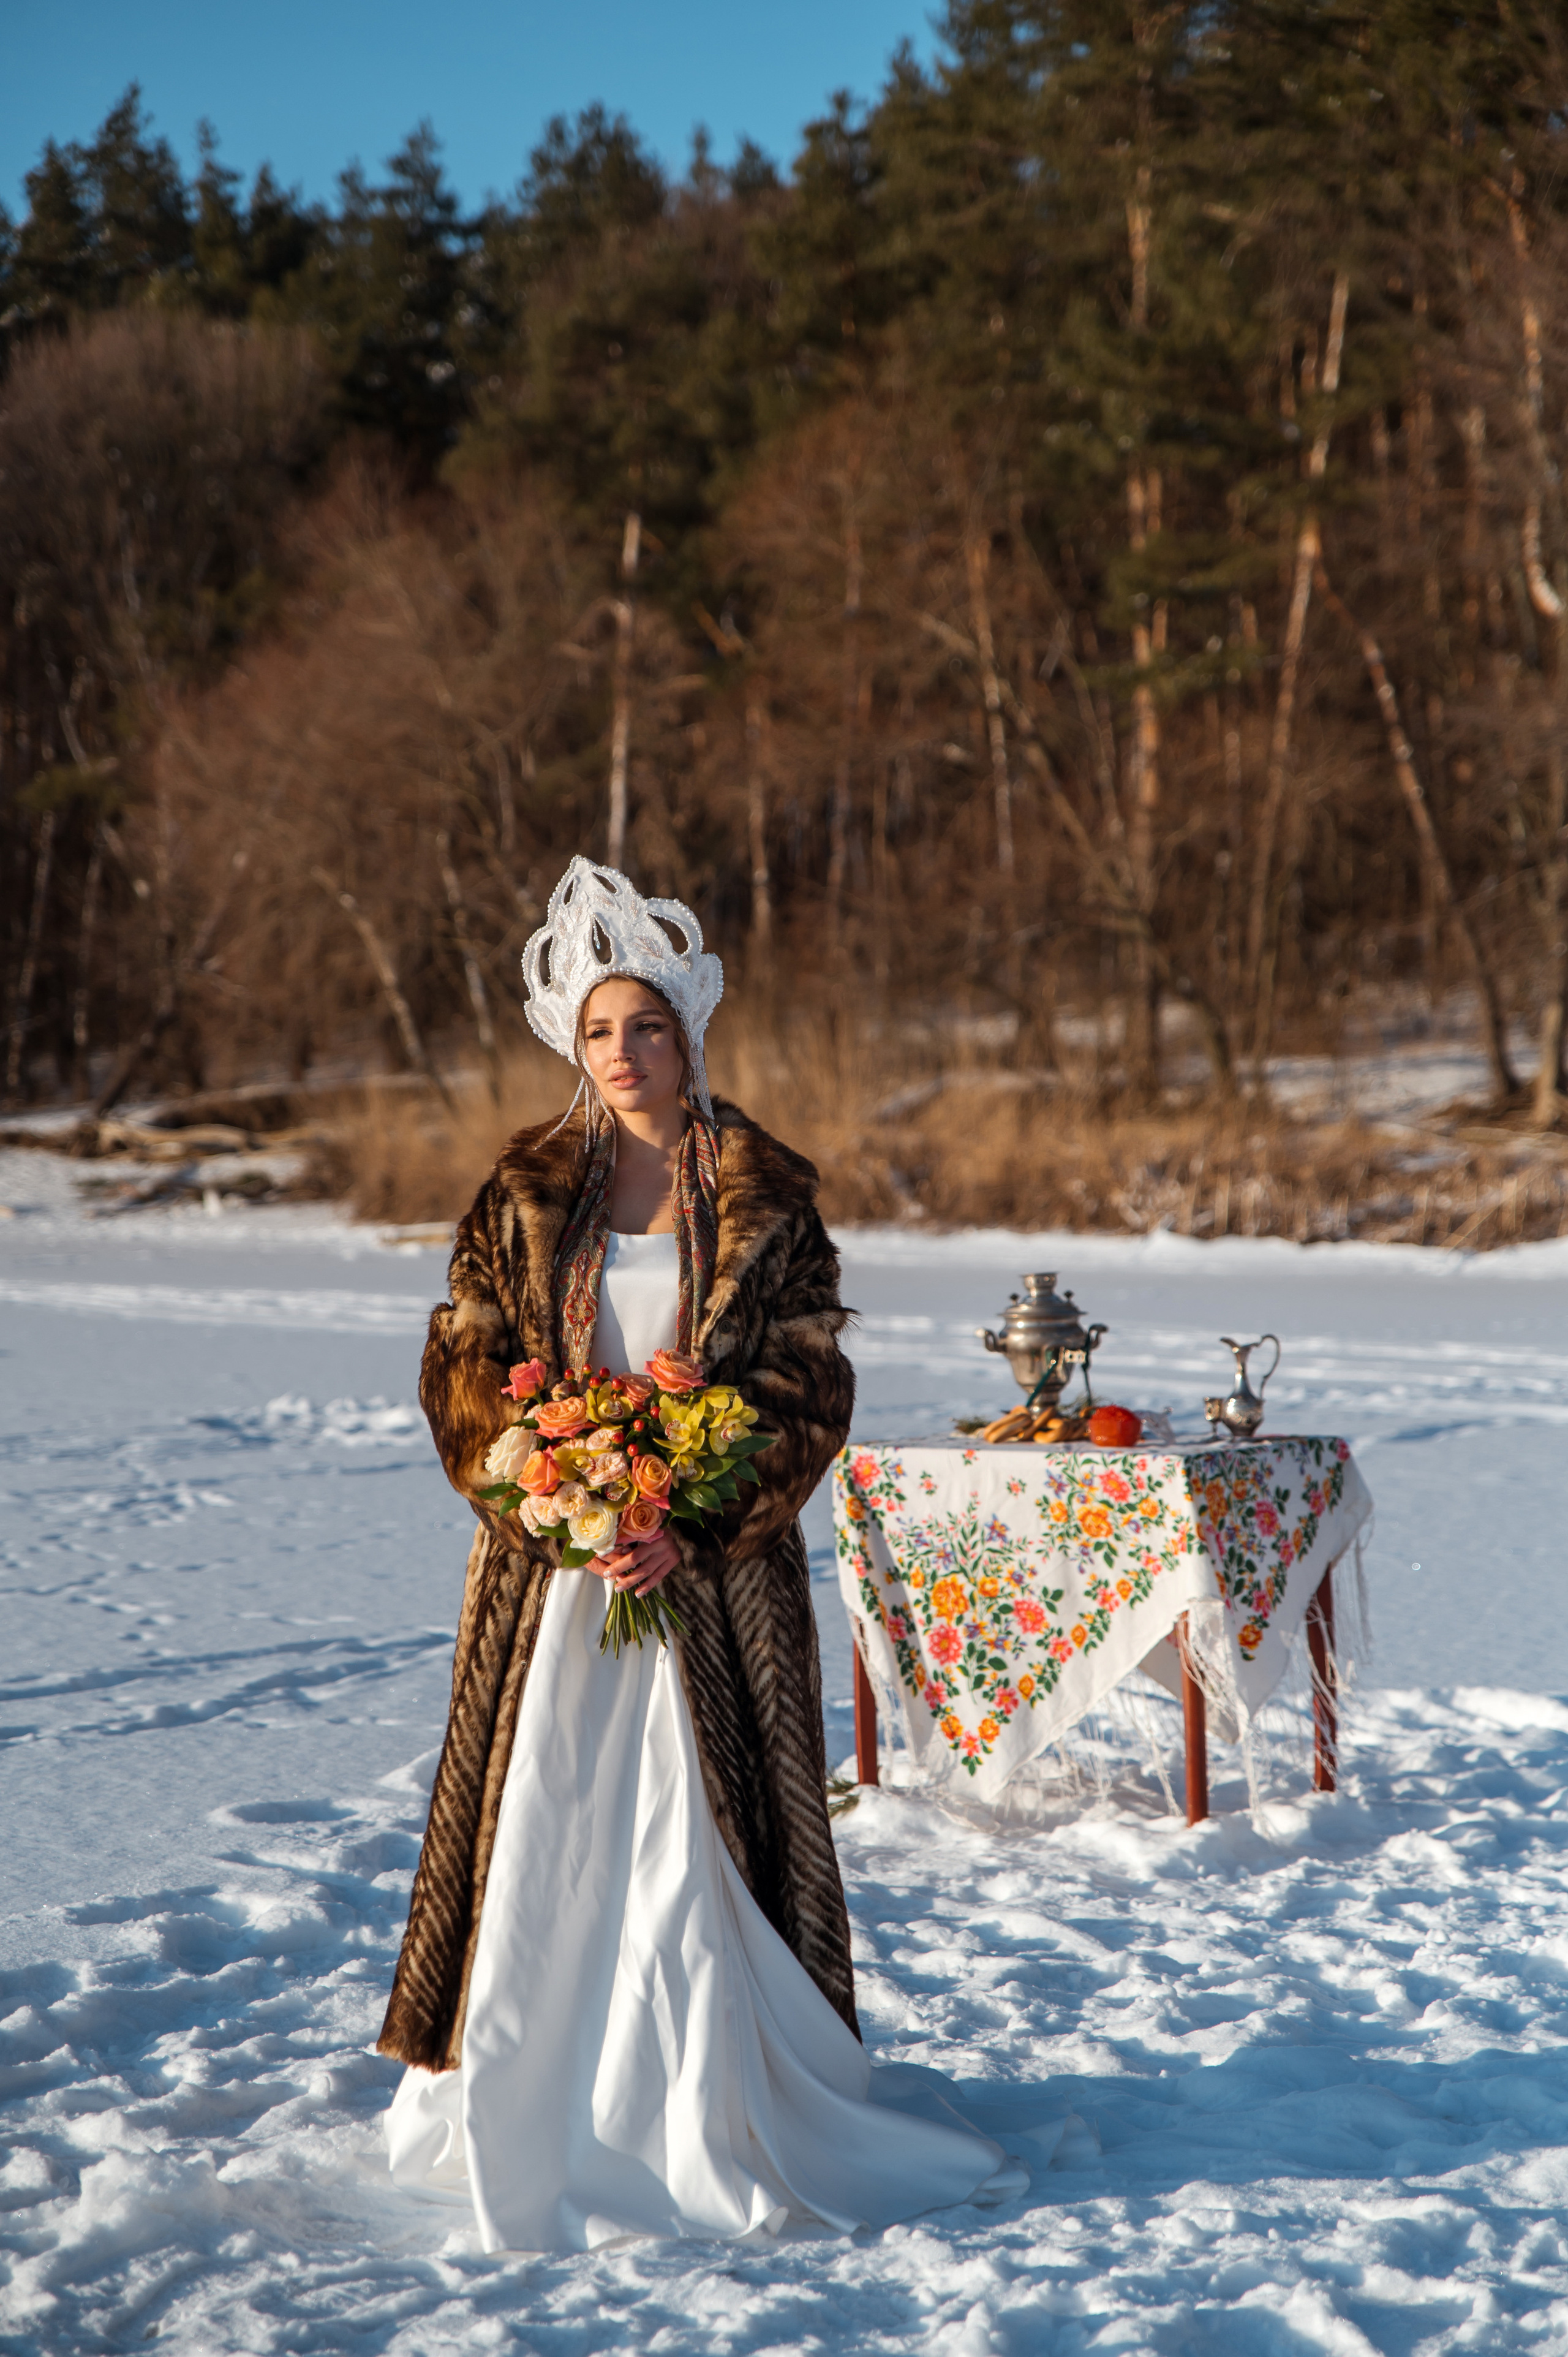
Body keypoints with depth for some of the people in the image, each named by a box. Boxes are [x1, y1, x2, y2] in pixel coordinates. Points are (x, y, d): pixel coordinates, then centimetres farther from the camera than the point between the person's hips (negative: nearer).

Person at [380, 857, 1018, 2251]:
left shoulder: (768, 1205, 0)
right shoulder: (525, 1196, 6)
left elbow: (811, 1395, -4)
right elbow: (463, 1368, 3)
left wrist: (693, 1529, -16)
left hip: (716, 1573, -2)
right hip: (552, 1563, 2)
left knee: (700, 1826, -2)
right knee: (541, 1819, 3)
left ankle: (714, 2108, 6)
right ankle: (529, 2096, 14)